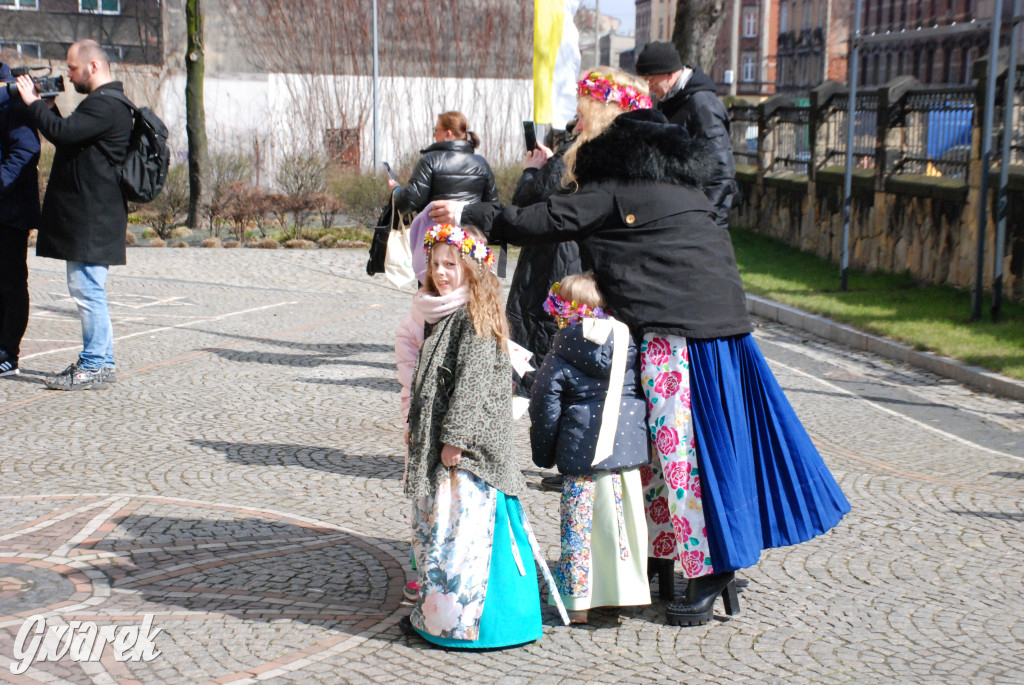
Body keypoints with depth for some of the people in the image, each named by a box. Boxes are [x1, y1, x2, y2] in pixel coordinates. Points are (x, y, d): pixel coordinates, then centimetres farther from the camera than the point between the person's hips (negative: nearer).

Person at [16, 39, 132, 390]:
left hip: (92, 217, -11)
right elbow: (70, 135, 24)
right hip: (86, 216, 11)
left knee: (86, 289, -8)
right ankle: (100, 361, 21)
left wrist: (34, 102, -12)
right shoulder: (104, 102, 20)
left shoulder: (105, 105, -16)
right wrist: (48, 105, 13)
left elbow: (63, 133, -24)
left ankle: (95, 366, -3)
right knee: (88, 290, 14)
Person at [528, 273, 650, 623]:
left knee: (578, 527, 4)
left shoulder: (560, 355, -4)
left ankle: (578, 601, 7)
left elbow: (545, 407, -2)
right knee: (626, 519, 13)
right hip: (627, 448, 3)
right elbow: (647, 390, 11)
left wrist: (544, 453, 10)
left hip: (581, 451, -3)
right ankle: (626, 591, 20)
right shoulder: (628, 341, 5)